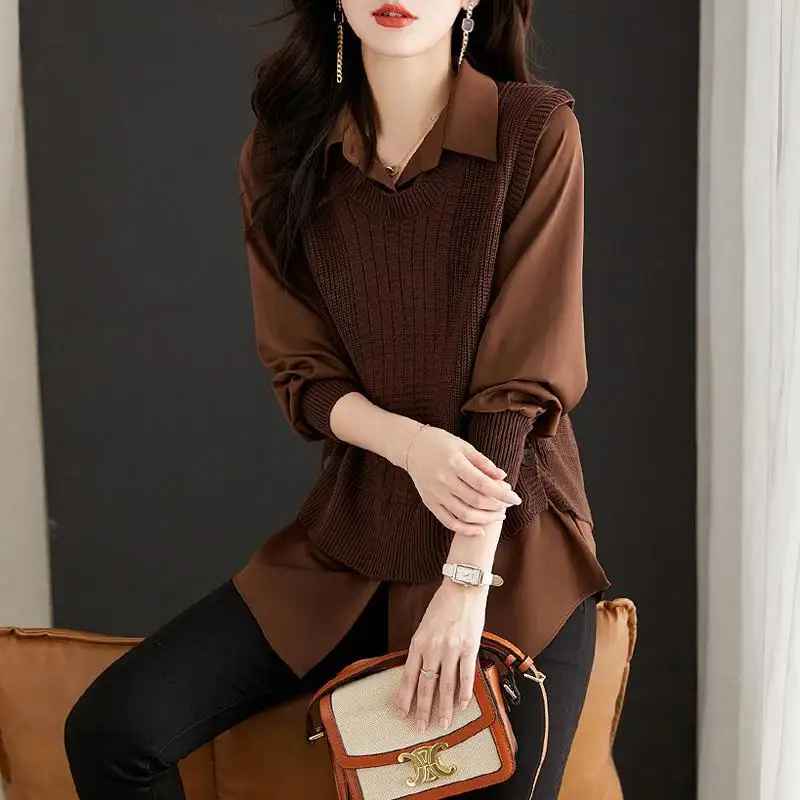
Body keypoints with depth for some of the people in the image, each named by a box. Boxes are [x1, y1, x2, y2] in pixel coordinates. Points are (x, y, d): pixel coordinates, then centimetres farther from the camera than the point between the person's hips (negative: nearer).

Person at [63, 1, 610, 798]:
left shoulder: (535, 132, -9)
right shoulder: (282, 156, 1)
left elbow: (520, 382, -13)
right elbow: (303, 374, 1)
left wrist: (467, 581, -19)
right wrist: (410, 442, -19)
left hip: (511, 547, -2)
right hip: (352, 539, 3)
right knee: (108, 734, -9)